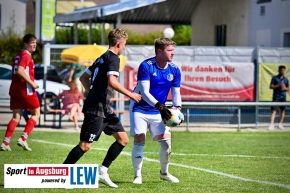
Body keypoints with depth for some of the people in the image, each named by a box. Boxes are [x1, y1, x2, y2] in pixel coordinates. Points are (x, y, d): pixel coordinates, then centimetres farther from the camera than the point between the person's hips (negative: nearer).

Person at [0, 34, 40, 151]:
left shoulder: (18, 55, 18)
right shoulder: (26, 55, -11)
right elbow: (19, 71, -24)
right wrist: (32, 83, -19)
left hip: (14, 89, 8)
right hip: (25, 89, -8)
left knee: (16, 117, 7)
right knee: (36, 113, 6)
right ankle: (23, 139, -5)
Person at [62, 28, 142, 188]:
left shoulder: (101, 58, 18)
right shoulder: (113, 58, -10)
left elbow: (84, 78, 24)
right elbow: (112, 81, -24)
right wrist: (130, 94, -15)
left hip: (104, 109, 10)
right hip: (96, 108, -10)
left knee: (123, 139, 9)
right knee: (85, 145, -10)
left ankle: (102, 172, 10)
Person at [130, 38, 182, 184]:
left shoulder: (174, 70, -5)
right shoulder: (146, 66, -19)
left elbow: (176, 93, 2)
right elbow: (144, 92, -24)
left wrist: (177, 108, -18)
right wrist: (160, 106, -36)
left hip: (158, 112, 4)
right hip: (140, 109, -4)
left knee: (166, 141, -3)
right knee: (139, 141, -11)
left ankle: (164, 173, 20)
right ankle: (137, 175, 3)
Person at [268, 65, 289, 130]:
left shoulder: (286, 79, 12)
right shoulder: (274, 78, 3)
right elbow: (271, 86, -3)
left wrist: (284, 88, -8)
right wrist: (279, 85, -15)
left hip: (283, 96, 4)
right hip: (276, 96, -4)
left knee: (282, 110, 4)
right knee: (273, 110, -11)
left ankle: (280, 124, 13)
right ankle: (271, 125, -17)